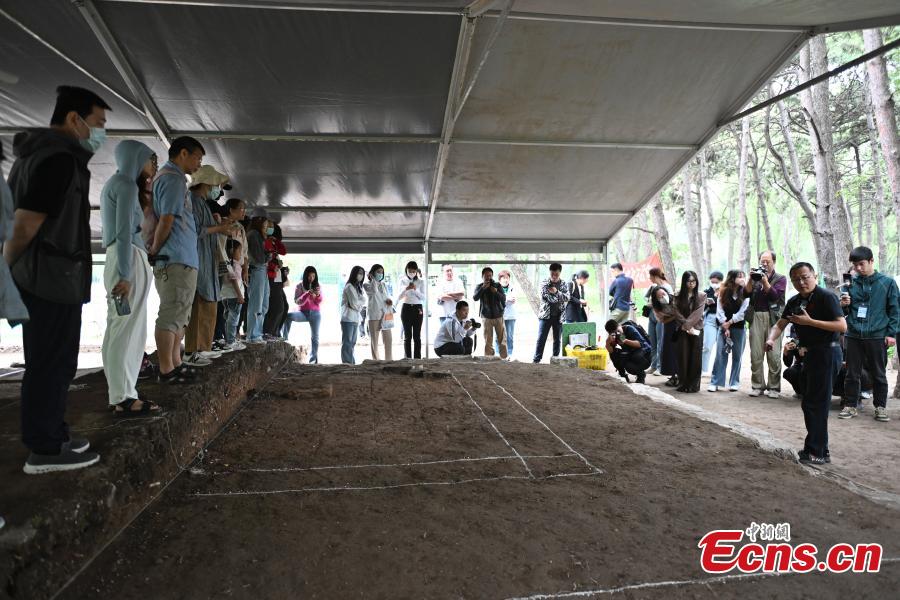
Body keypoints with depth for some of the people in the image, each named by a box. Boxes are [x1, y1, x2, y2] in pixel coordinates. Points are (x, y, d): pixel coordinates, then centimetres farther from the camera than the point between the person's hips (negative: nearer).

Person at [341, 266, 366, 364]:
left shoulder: (358, 287, 19)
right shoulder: (349, 286, -10)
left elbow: (363, 301, 14)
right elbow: (354, 303, -14)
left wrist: (359, 304, -5)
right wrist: (361, 303, 4)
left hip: (355, 319, 9)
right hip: (348, 319, -9)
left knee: (352, 343, 10)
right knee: (347, 343, -7)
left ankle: (352, 363, 13)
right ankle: (347, 364, -7)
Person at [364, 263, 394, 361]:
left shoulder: (383, 284, 18)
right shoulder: (366, 284, 2)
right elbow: (374, 291, -19)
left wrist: (389, 300, -1)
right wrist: (373, 279, -5)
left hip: (385, 313, 5)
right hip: (374, 314, -5)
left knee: (389, 339, 3)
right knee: (374, 339, 0)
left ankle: (389, 360, 10)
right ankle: (376, 361, 6)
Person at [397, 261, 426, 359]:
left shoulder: (421, 281, 4)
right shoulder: (403, 281, 5)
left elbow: (423, 298, 0)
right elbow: (399, 297, 2)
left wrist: (416, 290, -16)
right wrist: (406, 289, -15)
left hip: (417, 308, 0)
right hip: (406, 308, 0)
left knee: (417, 336, -2)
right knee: (407, 336, 0)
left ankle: (417, 358, 0)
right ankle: (407, 358, 3)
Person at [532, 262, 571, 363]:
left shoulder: (564, 284, 6)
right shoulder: (544, 283, 1)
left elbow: (567, 298, -5)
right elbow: (545, 297, -10)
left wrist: (556, 292, -21)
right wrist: (560, 298, -11)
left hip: (558, 316, 2)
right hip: (545, 315, -2)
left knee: (557, 340, 7)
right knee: (541, 338, -4)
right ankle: (536, 360, -1)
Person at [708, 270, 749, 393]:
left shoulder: (745, 294, -1)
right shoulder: (723, 292, 1)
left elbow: (742, 312, -7)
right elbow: (720, 311, -2)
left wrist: (730, 322, -8)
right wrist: (725, 327, -9)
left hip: (738, 327, 0)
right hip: (723, 326, 0)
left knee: (737, 355, 4)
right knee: (720, 354, -3)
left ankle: (734, 383, 11)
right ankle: (715, 382, -1)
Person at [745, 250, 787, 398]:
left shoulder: (780, 279, 10)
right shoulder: (755, 277, 18)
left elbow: (775, 295, -6)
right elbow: (746, 293, 4)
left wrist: (765, 281, -13)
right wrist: (751, 279, -8)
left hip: (773, 318, -2)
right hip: (756, 317, 2)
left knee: (774, 355, -6)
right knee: (756, 354, 0)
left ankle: (774, 387, 1)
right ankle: (758, 386, 6)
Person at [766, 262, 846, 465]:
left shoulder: (826, 297, -13)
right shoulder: (795, 302, 10)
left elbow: (842, 326, -21)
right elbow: (780, 324, 7)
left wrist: (809, 321, -25)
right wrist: (771, 339, -13)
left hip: (827, 352, -9)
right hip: (811, 354, 9)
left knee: (816, 403, -6)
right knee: (810, 403, 16)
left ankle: (817, 452, 3)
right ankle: (820, 449, 28)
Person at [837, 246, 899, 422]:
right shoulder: (850, 284, 7)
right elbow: (845, 312, 12)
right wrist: (843, 305, -11)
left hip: (877, 336, -2)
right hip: (854, 336, 2)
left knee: (879, 374, 9)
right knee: (852, 373, 6)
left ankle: (880, 407, 20)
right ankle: (850, 406, 14)